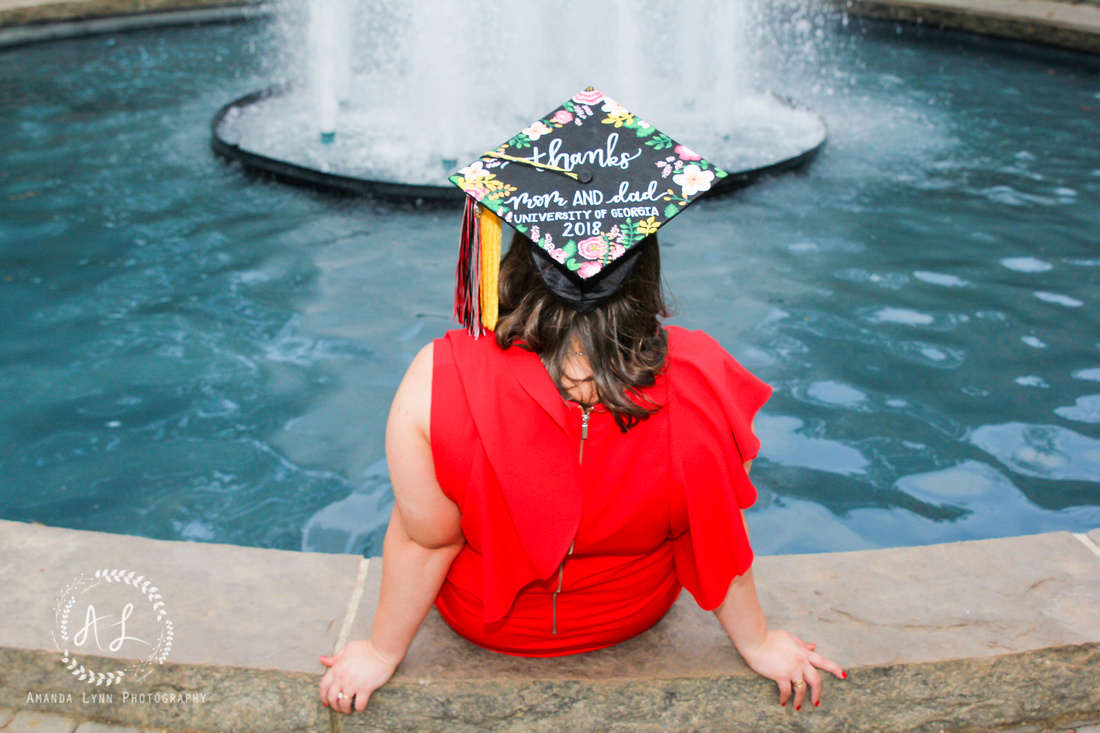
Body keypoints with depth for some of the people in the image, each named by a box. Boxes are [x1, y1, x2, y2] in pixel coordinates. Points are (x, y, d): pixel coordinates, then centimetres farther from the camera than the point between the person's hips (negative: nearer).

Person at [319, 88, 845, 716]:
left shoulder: (439, 382, -36)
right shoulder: (697, 377, -32)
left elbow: (425, 540, -22)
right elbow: (719, 538, -17)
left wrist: (383, 651, -2)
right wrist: (758, 643, 2)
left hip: (486, 620, 0)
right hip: (635, 617, 1)